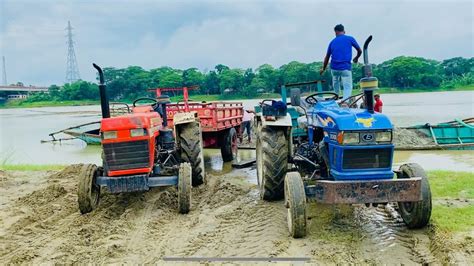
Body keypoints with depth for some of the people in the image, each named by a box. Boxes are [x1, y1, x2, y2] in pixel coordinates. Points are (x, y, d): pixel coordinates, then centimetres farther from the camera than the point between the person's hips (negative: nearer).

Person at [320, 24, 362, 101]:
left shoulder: (332, 42, 12)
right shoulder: (350, 39, 3)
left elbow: (327, 57, 18)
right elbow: (360, 51, 12)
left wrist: (323, 69, 31)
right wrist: (356, 58, 34)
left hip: (334, 68, 4)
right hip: (345, 68, -4)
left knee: (336, 88, 22)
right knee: (347, 87, -4)